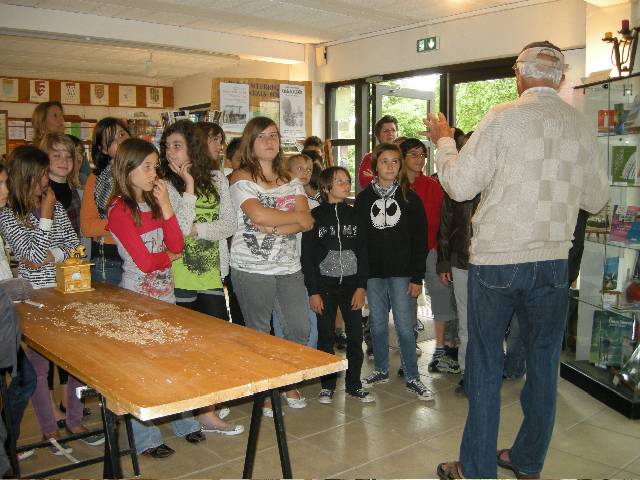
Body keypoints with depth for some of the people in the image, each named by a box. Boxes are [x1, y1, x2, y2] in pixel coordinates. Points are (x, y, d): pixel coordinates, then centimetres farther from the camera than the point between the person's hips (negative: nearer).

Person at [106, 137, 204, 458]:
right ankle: (145, 438, 16)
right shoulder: (120, 210, -13)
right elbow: (144, 261, -18)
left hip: (165, 291, 7)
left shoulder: (154, 202, 8)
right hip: (138, 295, -6)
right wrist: (170, 256, 0)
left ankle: (184, 421, 30)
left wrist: (165, 205, -8)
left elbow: (177, 245, -1)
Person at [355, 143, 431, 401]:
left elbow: (420, 239, -1)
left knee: (405, 326, -1)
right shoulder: (363, 198, 7)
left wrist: (417, 277, -7)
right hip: (373, 273, 2)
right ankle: (381, 370, 26)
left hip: (402, 272, -2)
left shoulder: (410, 198, 1)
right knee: (377, 324, 10)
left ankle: (412, 377, 11)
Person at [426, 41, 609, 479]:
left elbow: (460, 185, -10)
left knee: (485, 363, 7)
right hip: (554, 262, 4)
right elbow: (597, 199, 13)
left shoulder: (504, 118, -10)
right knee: (544, 361, 16)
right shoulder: (583, 127, 4)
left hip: (496, 259, -4)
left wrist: (443, 140, 6)